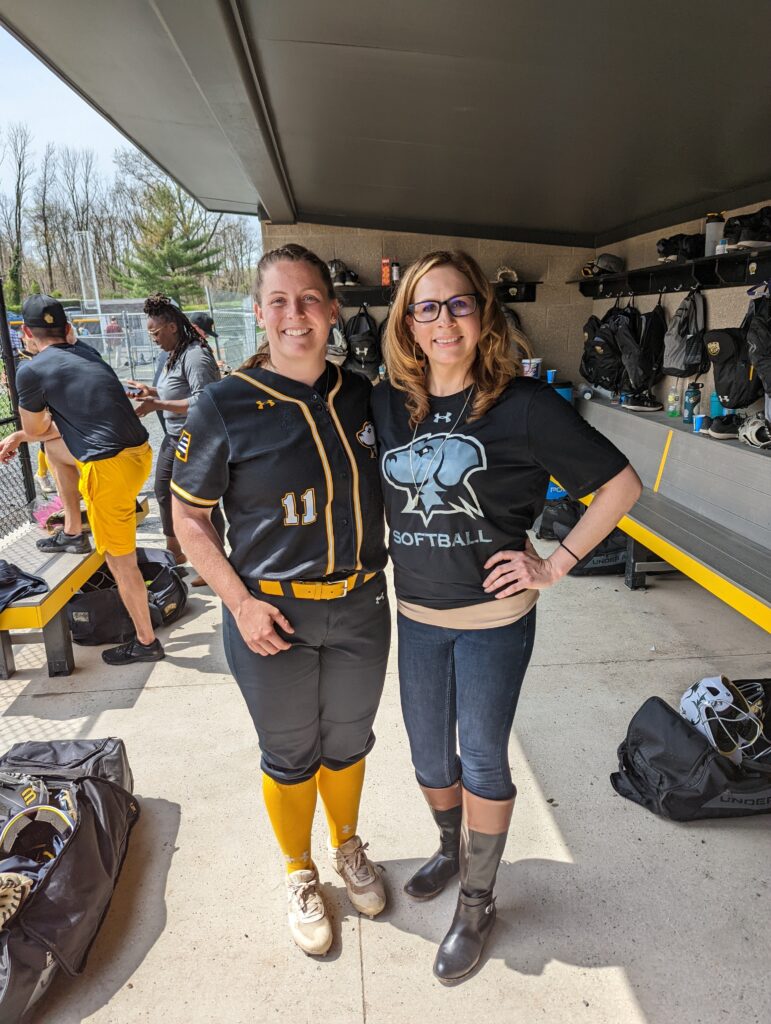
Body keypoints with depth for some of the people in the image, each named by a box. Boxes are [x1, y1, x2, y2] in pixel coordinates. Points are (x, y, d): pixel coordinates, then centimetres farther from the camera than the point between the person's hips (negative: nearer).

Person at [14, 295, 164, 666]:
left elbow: (35, 430, 9)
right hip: (139, 452, 8)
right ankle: (72, 533, 36)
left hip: (110, 467, -8)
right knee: (55, 445, 29)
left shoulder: (31, 371, -6)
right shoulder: (86, 352, 16)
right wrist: (16, 438, 34)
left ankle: (146, 642, 19)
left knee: (121, 562, 5)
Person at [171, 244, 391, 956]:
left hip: (360, 609, 3)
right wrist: (242, 602, -14)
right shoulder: (225, 407, -12)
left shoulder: (361, 397, -1)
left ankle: (349, 848, 51)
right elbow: (189, 516, -6)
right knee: (290, 755, 16)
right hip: (272, 616, -3)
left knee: (348, 742, 22)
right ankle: (301, 875, 45)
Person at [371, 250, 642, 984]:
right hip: (415, 615, 4)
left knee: (482, 760, 12)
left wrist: (554, 566, -12)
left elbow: (620, 484, -9)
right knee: (428, 756, 19)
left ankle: (476, 906, 36)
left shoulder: (523, 404, -14)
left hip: (493, 619, -4)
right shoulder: (387, 403, -2)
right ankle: (452, 848, 51)